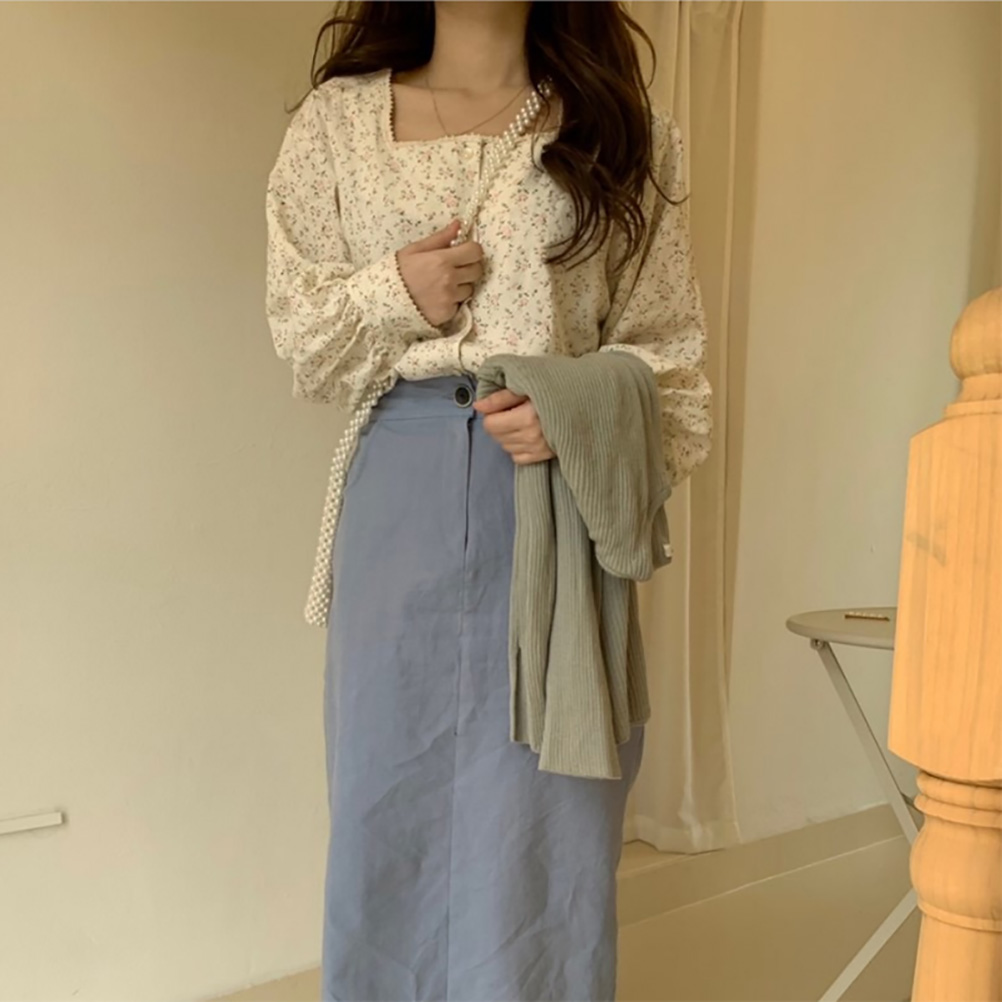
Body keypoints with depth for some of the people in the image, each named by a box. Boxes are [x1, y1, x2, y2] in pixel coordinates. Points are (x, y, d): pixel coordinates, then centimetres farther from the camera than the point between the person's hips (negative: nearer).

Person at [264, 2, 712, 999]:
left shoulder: (620, 125, 7)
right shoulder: (338, 118, 10)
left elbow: (669, 350, 5)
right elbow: (298, 333, 12)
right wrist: (391, 293, -7)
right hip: (398, 494, 1)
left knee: (542, 817, 4)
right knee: (389, 799, 10)